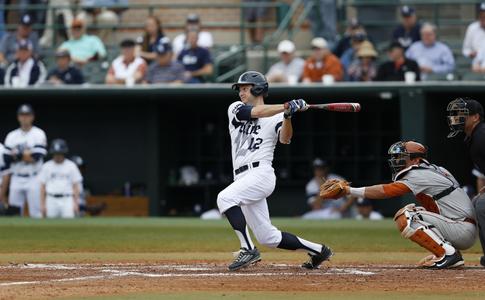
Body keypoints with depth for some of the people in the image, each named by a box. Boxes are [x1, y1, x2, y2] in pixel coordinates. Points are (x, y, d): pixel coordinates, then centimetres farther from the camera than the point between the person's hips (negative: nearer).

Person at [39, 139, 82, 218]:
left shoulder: (71, 166, 5)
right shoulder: (46, 167, 7)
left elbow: (76, 186, 6)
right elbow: (42, 186, 8)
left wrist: (76, 203, -2)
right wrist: (42, 204, 2)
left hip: (67, 200, -1)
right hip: (51, 200, 1)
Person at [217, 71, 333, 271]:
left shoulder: (276, 118, 5)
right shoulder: (235, 109, 15)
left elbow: (285, 139, -14)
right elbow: (255, 112, -5)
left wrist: (288, 116, -30)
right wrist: (287, 106, -14)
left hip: (261, 174, -6)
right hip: (243, 178, 6)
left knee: (225, 198, -30)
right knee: (267, 237, 6)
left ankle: (248, 249, -26)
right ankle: (318, 251, 19)